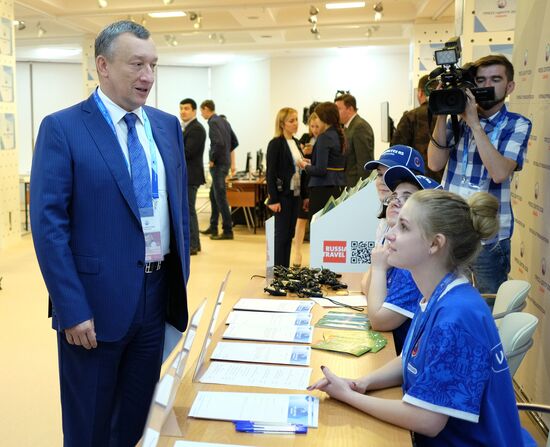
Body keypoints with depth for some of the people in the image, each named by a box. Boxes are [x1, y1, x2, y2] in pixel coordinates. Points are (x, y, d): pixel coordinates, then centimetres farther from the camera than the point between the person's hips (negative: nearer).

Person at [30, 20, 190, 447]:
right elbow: (48, 224, -13)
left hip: (158, 295, 5)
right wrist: (72, 310, -16)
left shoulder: (168, 125, 7)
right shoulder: (62, 128, -9)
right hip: (97, 300, -4)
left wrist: (182, 279, 9)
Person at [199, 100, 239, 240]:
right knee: (213, 195, 17)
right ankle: (213, 227, 25)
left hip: (218, 164, -9)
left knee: (220, 197, -4)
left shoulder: (213, 122, -13)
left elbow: (219, 143, -25)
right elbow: (234, 142, 16)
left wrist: (212, 159, -14)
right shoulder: (224, 121, 13)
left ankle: (228, 231, -1)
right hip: (224, 162, 9)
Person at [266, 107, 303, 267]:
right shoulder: (275, 144, -9)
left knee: (290, 233, 11)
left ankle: (285, 269, 18)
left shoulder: (296, 143, 13)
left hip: (295, 194, 7)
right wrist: (273, 199, -16)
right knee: (282, 234, -1)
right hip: (283, 195, -7)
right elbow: (270, 173, -12)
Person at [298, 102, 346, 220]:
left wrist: (306, 166, 0)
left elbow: (320, 170, -17)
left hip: (323, 189, -8)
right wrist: (312, 163, 17)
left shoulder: (324, 137, -12)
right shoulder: (339, 136, 12)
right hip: (339, 187, 9)